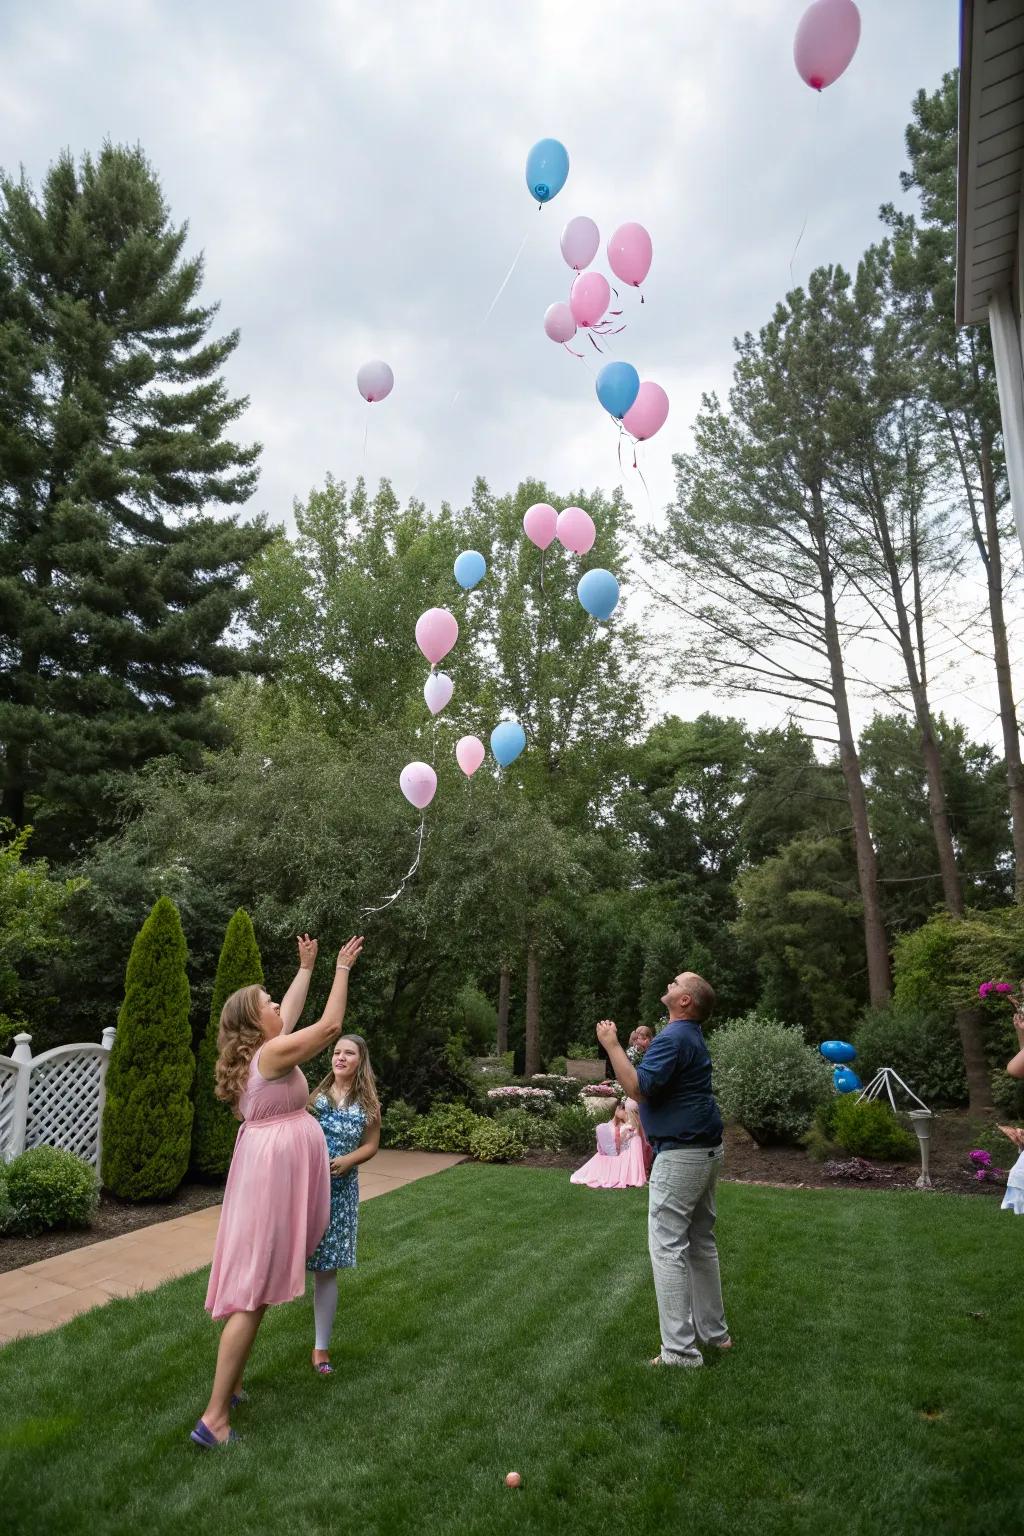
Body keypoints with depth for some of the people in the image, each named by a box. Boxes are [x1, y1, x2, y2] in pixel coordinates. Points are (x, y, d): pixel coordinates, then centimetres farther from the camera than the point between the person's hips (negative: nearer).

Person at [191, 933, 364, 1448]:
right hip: (275, 1167, -10)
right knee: (254, 1291, -5)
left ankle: (229, 1383, 29)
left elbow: (293, 1012, 23)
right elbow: (330, 1025, -14)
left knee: (254, 1286, 18)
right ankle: (215, 1416, 0)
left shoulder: (260, 1050, 9)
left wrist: (307, 967, 29)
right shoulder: (273, 1052, -16)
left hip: (271, 1165, 10)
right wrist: (342, 969, -5)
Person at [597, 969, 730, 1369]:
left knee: (667, 1246, -4)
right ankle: (713, 1331, 29)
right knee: (701, 1242, 19)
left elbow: (639, 1088, -27)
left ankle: (680, 1350, 1)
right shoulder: (692, 1035, 12)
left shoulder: (673, 1038, -20)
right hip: (707, 1149, 10)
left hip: (681, 1155, -10)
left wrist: (612, 1045, -21)